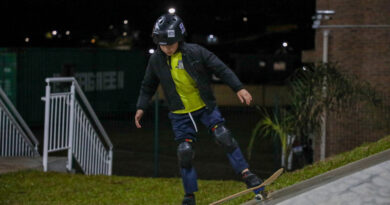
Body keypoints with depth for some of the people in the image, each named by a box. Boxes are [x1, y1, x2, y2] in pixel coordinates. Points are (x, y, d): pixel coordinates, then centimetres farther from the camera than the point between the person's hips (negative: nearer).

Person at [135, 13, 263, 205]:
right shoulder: (156, 60, -9)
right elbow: (148, 86, 7)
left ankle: (246, 173, -6)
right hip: (180, 113, 1)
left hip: (205, 106, -1)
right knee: (185, 152, -4)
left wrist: (239, 88, -17)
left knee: (223, 136, -16)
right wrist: (141, 107, -1)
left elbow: (221, 69, -12)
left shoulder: (196, 52, -17)